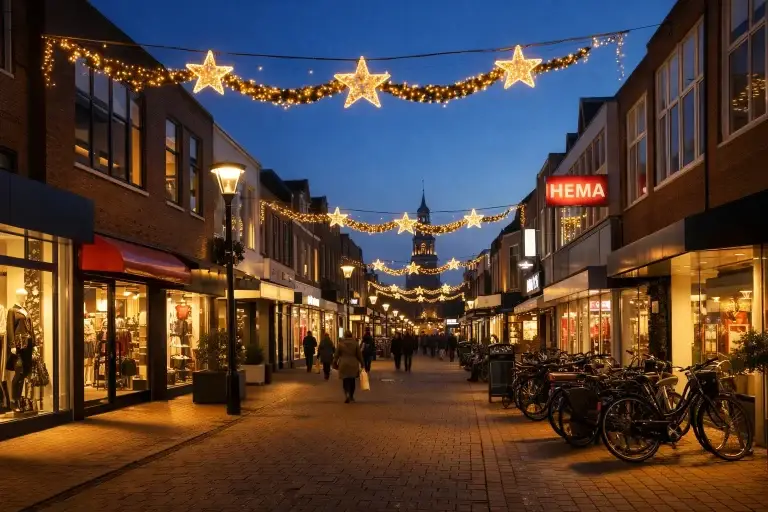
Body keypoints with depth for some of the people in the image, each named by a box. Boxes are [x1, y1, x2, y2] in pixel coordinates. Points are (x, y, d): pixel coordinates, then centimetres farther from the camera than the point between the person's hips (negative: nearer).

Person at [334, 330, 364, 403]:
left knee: (345, 381, 0)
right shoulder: (355, 343, 0)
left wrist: (335, 363, 14)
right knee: (352, 381, 13)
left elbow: (336, 355, 2)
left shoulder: (340, 344, -1)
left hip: (344, 364, -1)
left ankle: (347, 394, -22)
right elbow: (359, 355, 1)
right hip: (353, 364, 1)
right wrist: (362, 363, 8)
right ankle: (351, 396, 22)